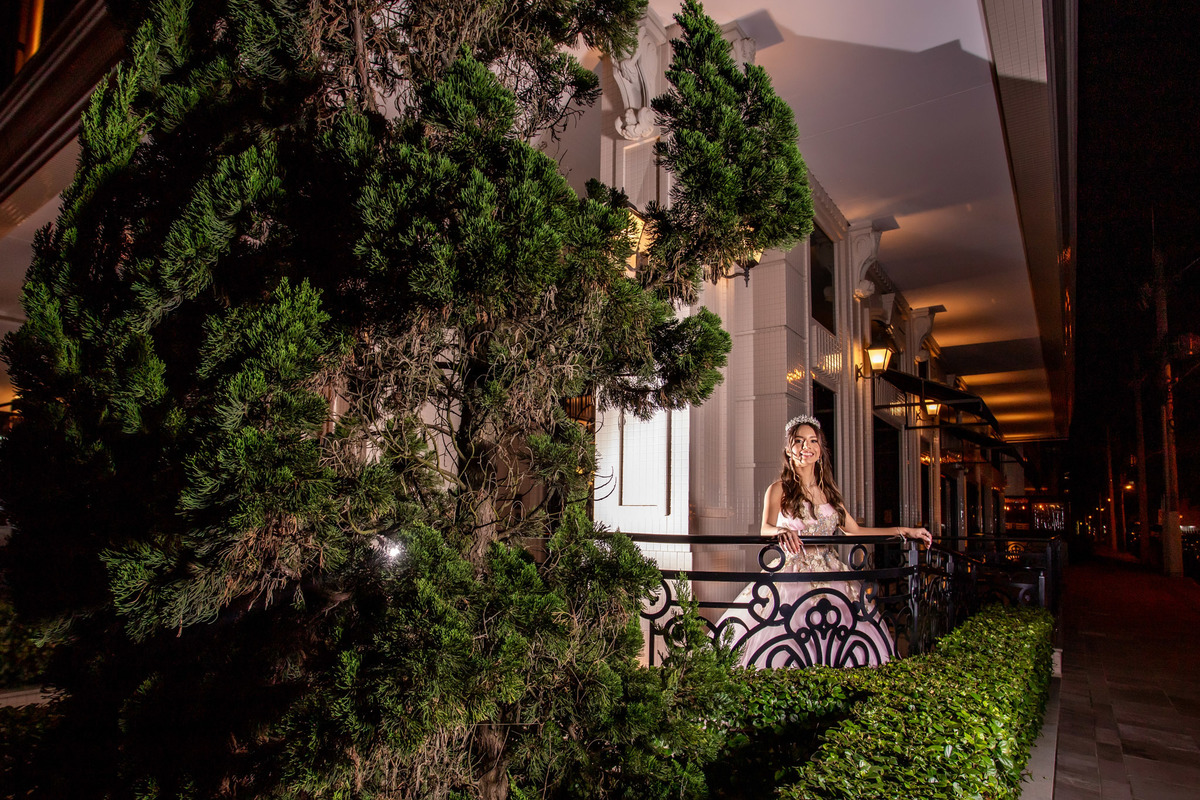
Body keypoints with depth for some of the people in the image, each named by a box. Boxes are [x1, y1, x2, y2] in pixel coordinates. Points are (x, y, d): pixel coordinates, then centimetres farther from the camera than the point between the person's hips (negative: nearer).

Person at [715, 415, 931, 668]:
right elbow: (765, 529, -14)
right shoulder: (779, 489, 1)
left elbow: (854, 530, 20)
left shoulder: (829, 491, 15)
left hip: (832, 575, 5)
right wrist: (782, 531, -37)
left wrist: (905, 531, 20)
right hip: (793, 577, -5)